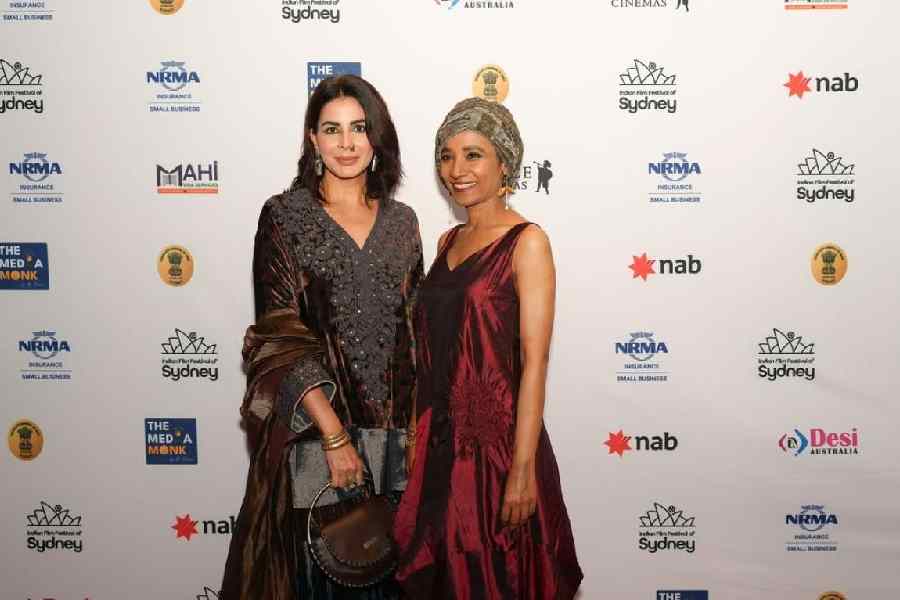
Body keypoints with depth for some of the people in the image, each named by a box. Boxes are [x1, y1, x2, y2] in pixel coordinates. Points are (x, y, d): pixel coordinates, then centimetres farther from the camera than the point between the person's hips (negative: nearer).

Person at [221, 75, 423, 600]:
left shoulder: (402, 221, 8)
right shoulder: (285, 215, -4)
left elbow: (414, 329, 11)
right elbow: (278, 336, -10)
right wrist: (334, 433, -17)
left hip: (393, 432, 4)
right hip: (314, 433, -3)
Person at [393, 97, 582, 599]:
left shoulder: (527, 242, -11)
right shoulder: (449, 242, 10)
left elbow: (534, 362, -16)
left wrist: (522, 470, -19)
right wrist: (419, 435, 11)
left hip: (497, 441, -6)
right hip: (439, 442, 6)